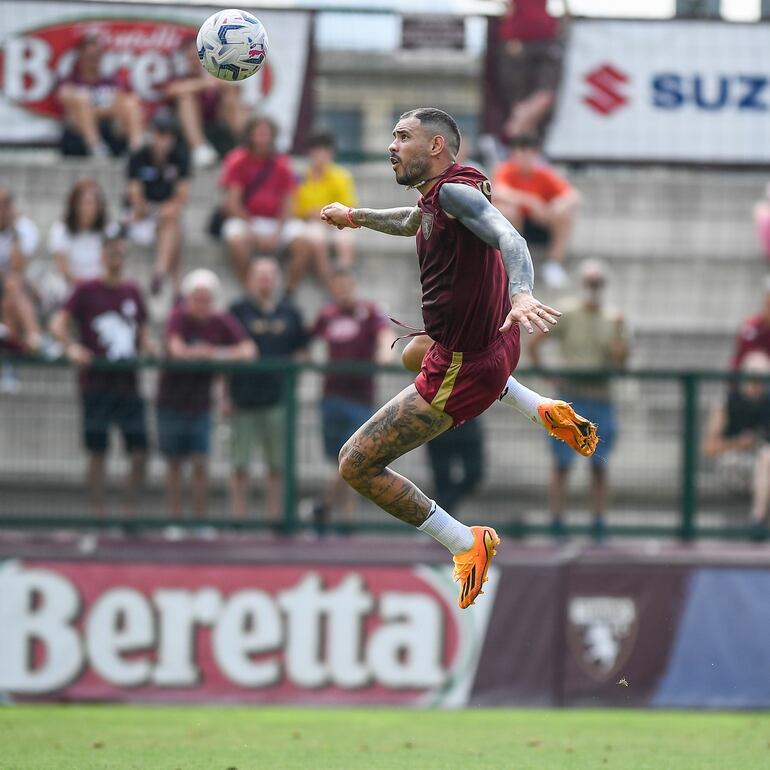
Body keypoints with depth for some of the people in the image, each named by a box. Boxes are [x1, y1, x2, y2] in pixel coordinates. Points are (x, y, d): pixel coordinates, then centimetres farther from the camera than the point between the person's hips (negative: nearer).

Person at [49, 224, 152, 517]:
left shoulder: (132, 292, 12)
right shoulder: (87, 290, -1)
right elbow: (58, 324, -9)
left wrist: (147, 347, -1)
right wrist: (72, 347, -27)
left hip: (128, 384, 4)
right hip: (96, 383, -4)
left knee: (140, 453, -1)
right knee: (98, 453, -2)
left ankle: (130, 510, 9)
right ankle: (98, 513, 4)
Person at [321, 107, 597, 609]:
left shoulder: (454, 192, -21)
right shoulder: (436, 195, 7)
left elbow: (510, 238, -38)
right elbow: (412, 222, 33)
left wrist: (522, 294, -56)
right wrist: (355, 217, 44)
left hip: (464, 372, -10)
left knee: (357, 464, -8)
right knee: (417, 352, 46)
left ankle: (465, 544, -2)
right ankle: (545, 411, 29)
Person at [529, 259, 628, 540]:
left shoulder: (612, 319, 6)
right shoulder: (567, 314, -1)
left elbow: (620, 362, 0)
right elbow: (533, 343, -1)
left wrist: (619, 333, -14)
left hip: (601, 400, 2)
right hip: (570, 397, -2)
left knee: (599, 465, 4)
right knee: (562, 463, -2)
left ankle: (598, 522, 8)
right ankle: (557, 520, 2)